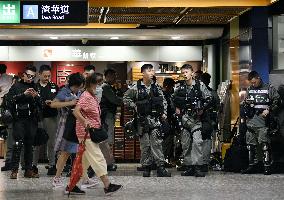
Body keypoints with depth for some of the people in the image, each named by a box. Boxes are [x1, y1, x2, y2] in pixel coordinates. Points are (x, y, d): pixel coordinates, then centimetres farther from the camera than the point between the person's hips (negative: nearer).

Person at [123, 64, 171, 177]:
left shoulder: (156, 86, 7)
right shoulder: (136, 87, -3)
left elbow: (163, 100, 15)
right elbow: (125, 98, 4)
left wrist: (164, 113, 7)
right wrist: (135, 106, -3)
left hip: (155, 119, 2)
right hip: (142, 119, -2)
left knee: (157, 143, -4)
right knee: (145, 144, 3)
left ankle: (160, 167, -4)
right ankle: (146, 167, 11)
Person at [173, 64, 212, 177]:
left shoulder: (200, 85, -3)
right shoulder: (180, 88, 7)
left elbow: (208, 98, 2)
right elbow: (174, 99, 23)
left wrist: (202, 109, -5)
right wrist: (177, 108, 9)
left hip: (195, 118, -4)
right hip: (184, 117, 4)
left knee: (197, 141, -14)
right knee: (185, 143, 5)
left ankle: (197, 167, -13)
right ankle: (188, 167, 12)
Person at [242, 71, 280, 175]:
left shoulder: (269, 88, 3)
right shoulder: (249, 90, 18)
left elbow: (277, 101, 1)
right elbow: (245, 103, 29)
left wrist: (269, 110, -11)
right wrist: (246, 103, 6)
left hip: (263, 121, -6)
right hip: (251, 121, 6)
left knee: (264, 143, -12)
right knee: (250, 144, 6)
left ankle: (267, 166, -10)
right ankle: (253, 165, 14)